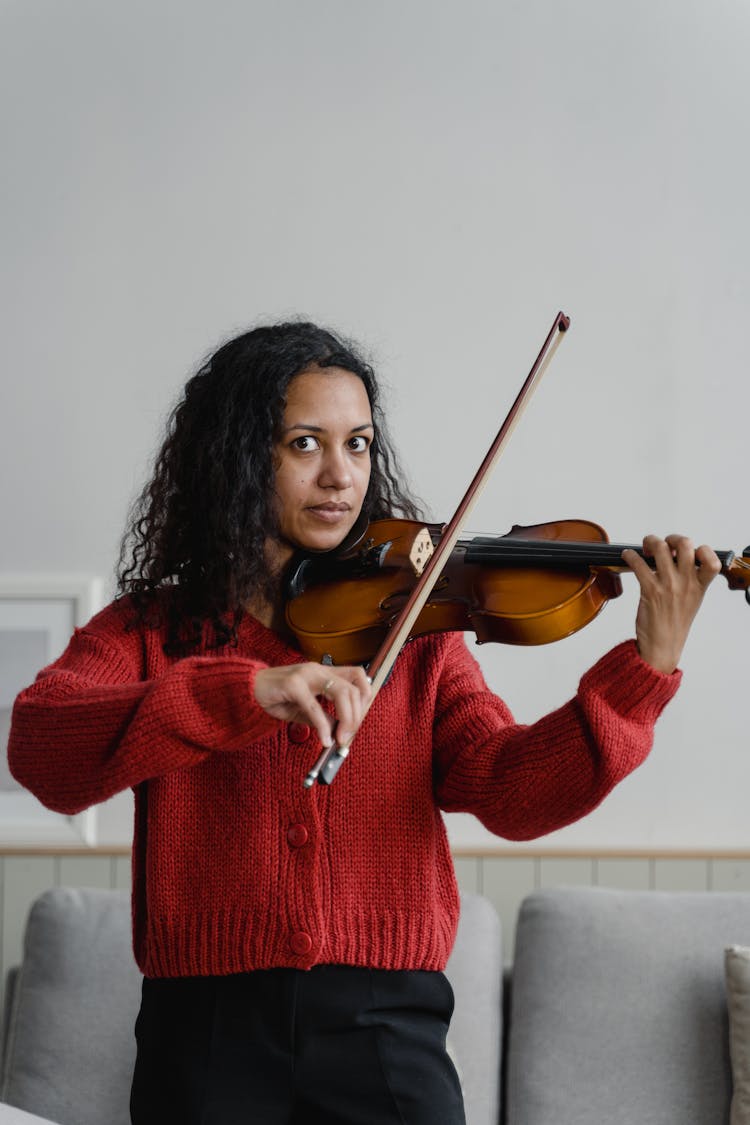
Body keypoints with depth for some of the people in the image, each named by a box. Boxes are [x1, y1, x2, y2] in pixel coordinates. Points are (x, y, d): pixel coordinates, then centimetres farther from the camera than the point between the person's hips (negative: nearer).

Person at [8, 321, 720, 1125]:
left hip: (384, 1026, 1)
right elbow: (39, 750, -15)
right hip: (208, 1027, -1)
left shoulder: (415, 632, 9)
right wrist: (242, 693, -28)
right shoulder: (149, 631, 5)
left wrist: (648, 665, -18)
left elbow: (509, 793, -5)